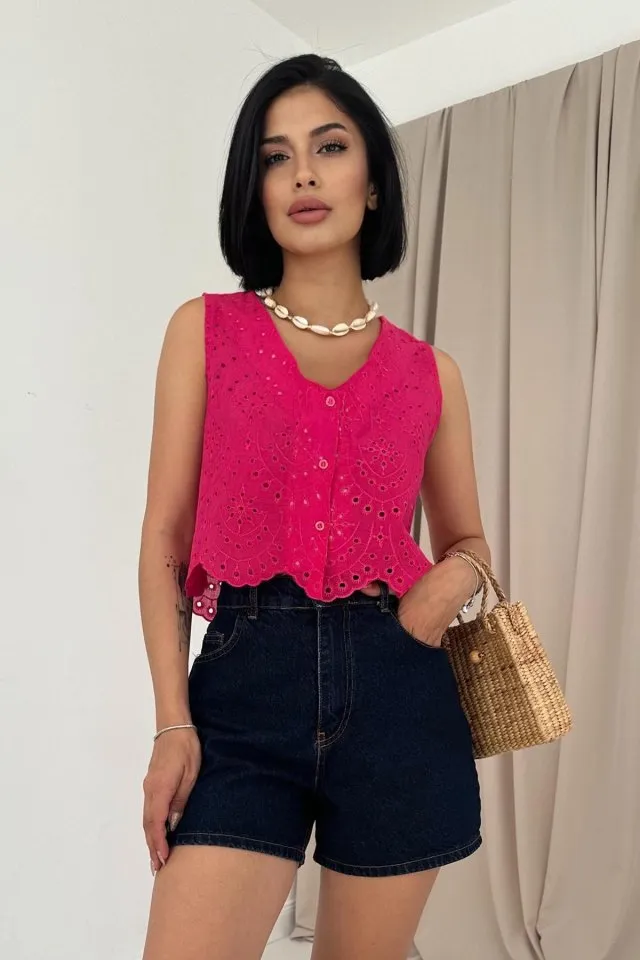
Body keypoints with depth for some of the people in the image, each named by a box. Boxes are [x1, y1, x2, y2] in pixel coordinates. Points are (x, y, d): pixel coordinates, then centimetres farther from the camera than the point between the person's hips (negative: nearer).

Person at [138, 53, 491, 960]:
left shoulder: (428, 371, 8)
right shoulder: (206, 329, 4)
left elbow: (468, 537, 19)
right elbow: (165, 537, 1)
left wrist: (454, 578, -5)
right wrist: (172, 721, -6)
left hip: (396, 691, 2)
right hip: (246, 685, -1)